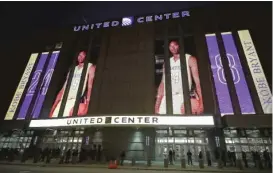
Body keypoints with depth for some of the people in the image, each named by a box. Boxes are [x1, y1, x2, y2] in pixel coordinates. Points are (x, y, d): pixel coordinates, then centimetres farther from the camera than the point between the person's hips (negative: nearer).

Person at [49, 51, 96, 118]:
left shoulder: (90, 67, 7)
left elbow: (90, 86, -7)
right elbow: (63, 88, 20)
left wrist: (87, 104, -20)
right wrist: (53, 107, 13)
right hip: (64, 99, 6)